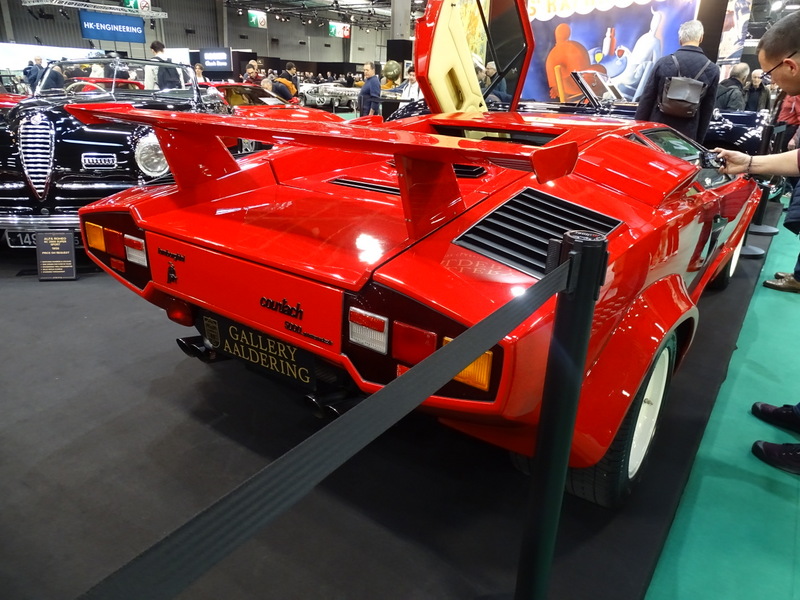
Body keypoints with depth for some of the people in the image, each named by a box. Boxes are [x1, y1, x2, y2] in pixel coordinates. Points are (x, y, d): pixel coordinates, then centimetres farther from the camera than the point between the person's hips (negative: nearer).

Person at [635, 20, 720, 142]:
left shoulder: (663, 62, -5)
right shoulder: (712, 70, -1)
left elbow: (647, 99, -2)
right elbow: (707, 110, 3)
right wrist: (698, 140, 11)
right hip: (687, 136, 1)